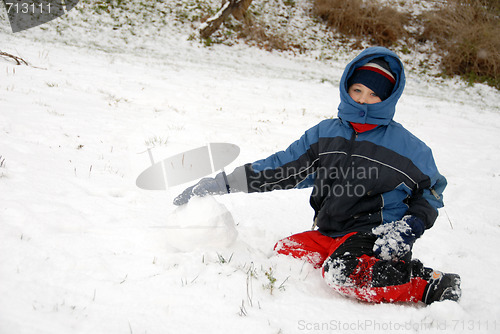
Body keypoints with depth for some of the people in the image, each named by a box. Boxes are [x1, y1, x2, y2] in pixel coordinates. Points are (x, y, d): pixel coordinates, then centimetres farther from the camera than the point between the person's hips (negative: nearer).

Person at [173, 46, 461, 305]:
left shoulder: (405, 146, -3)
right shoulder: (324, 135, 8)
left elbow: (431, 191, 6)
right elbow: (280, 170, 12)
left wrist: (408, 228, -13)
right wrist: (222, 183, 5)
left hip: (378, 233, -7)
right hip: (330, 233, 7)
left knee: (342, 270, -34)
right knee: (283, 252, -15)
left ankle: (430, 285, -19)